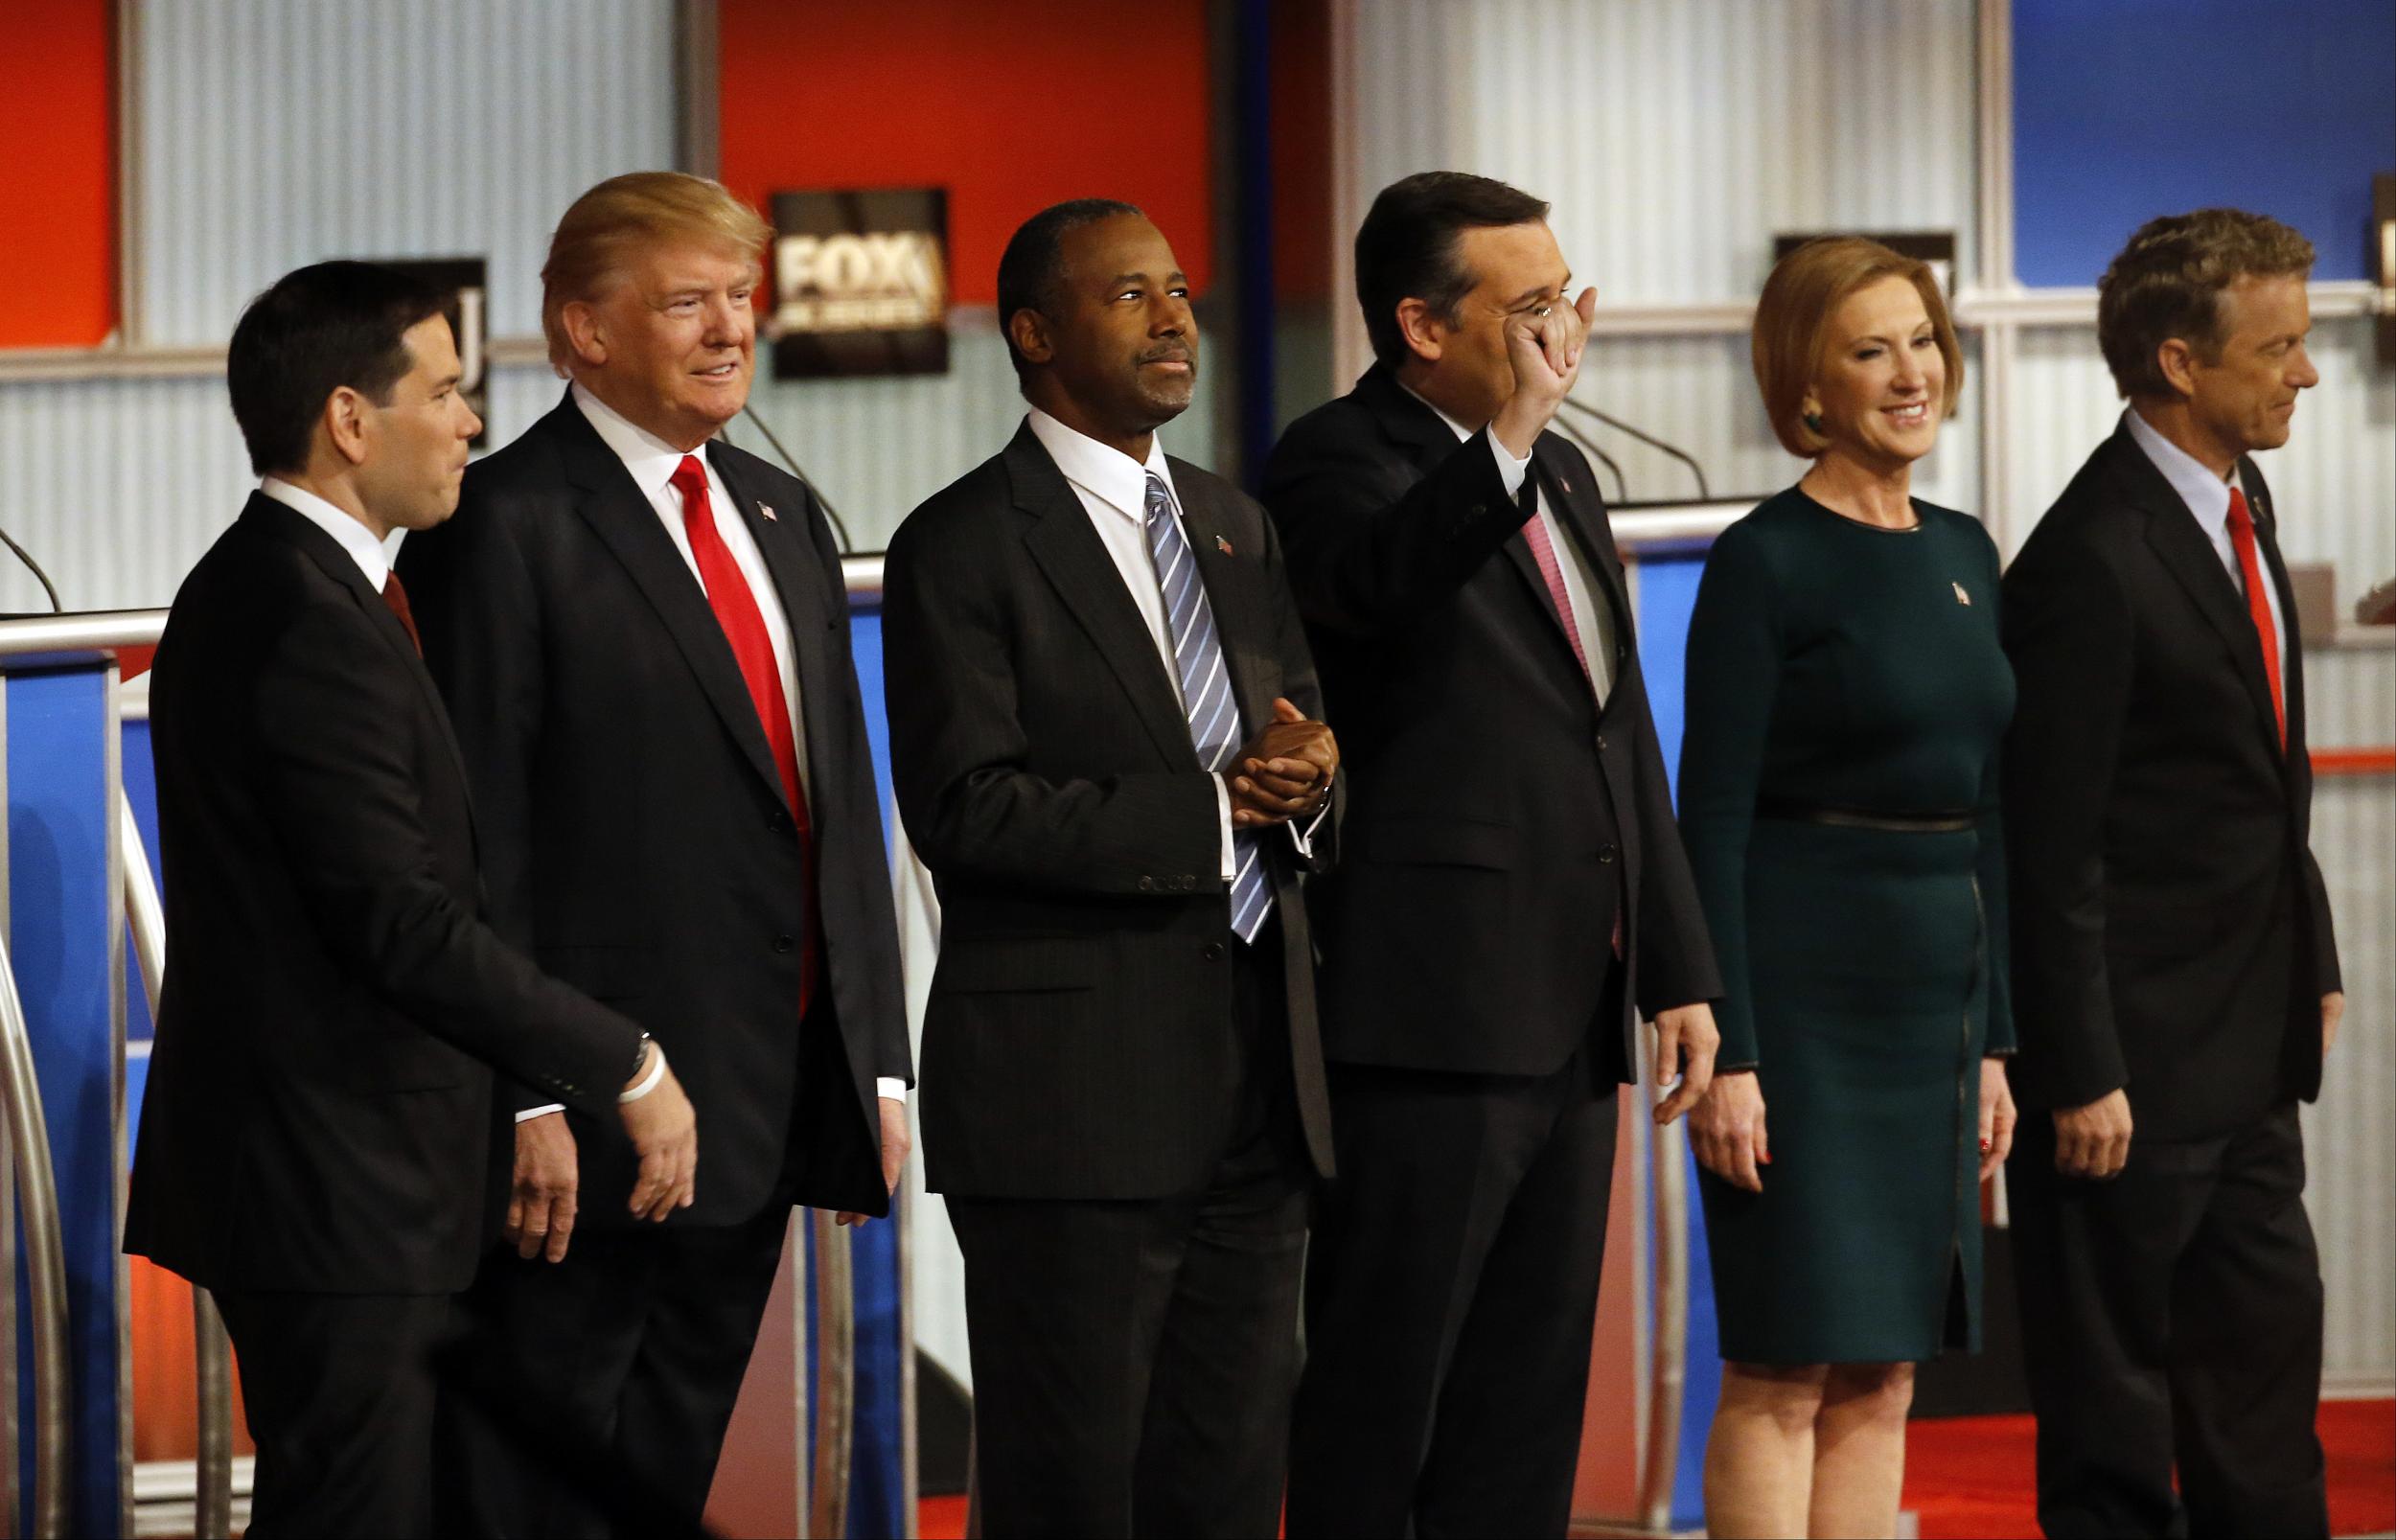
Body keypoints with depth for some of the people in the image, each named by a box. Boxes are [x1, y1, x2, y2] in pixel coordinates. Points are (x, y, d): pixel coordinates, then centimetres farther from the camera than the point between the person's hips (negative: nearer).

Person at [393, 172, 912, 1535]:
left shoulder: (783, 517, 16)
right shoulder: (505, 528, -9)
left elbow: (843, 799, 18)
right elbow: (477, 841, -13)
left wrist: (876, 1064, 13)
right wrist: (527, 1101, -19)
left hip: (769, 1101, 8)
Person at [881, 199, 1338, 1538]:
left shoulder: (1239, 526, 17)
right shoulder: (965, 548, -6)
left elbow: (1303, 743, 20)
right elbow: (966, 809, -16)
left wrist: (1309, 780, -5)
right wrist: (1214, 810, -15)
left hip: (1257, 1079, 7)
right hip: (1072, 1093, -6)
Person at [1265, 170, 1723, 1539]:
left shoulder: (1563, 477, 18)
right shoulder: (1340, 460, -7)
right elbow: (1372, 579, -32)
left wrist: (1680, 968, 20)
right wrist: (1506, 439, -43)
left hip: (1573, 1017, 8)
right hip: (1434, 1014, -8)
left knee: (1526, 1418, 12)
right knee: (1376, 1418, -4)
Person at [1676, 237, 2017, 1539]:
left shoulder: (1962, 554, 12)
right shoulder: (1765, 563, -9)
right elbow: (1711, 820, -11)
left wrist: (1992, 1038, 14)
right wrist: (1725, 1053, -16)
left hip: (1931, 992, 7)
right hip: (1800, 988, -7)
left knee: (1881, 1379, 8)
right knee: (1787, 1371, -5)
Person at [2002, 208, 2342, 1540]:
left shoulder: (2239, 503, 9)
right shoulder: (2094, 560, -20)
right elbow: (2053, 846, -19)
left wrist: (2314, 967, 16)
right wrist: (2080, 1078, -20)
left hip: (2248, 1050, 9)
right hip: (2136, 1055, -9)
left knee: (2267, 1352, 15)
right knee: (2115, 1393, 1)